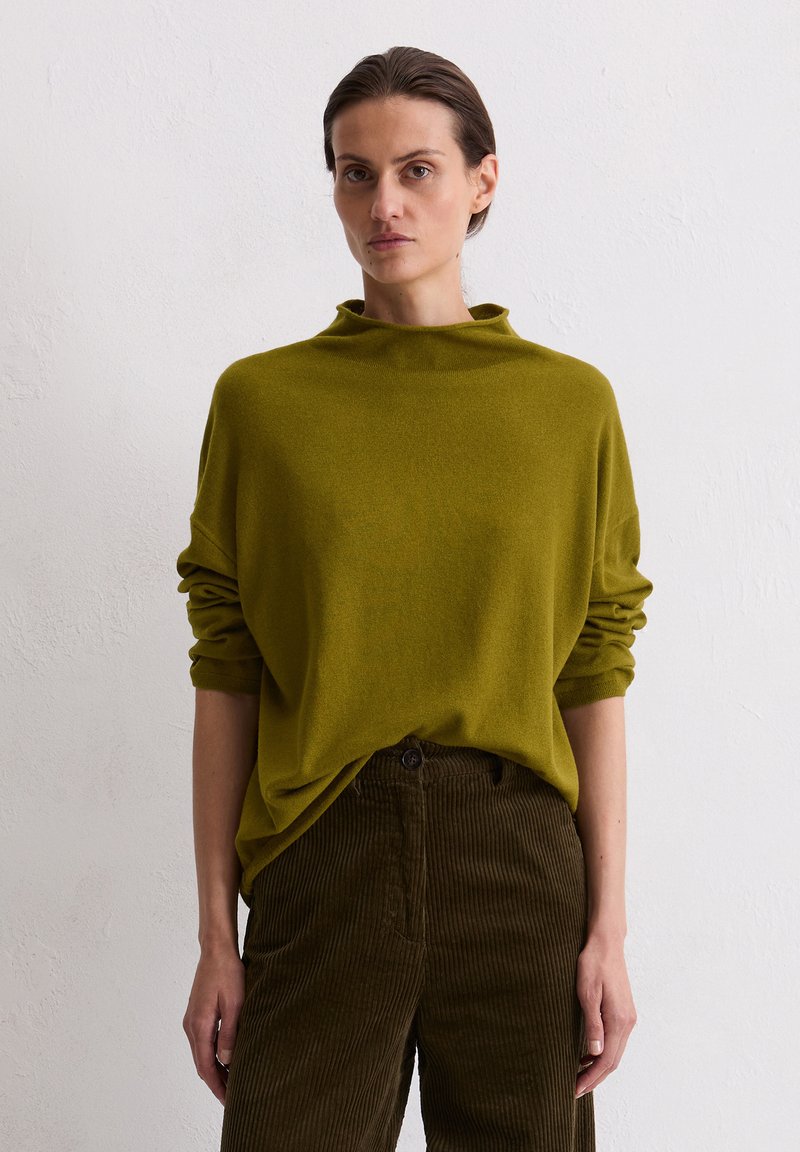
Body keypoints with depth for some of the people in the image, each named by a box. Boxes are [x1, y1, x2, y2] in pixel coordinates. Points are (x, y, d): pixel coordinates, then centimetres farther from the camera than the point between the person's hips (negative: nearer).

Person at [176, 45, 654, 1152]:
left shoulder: (572, 401, 2)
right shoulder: (261, 398, 1)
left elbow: (595, 676, 1)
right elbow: (226, 675, 0)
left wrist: (610, 929, -2)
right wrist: (216, 935, -1)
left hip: (518, 863, 1)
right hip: (322, 859, 0)